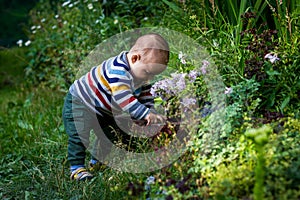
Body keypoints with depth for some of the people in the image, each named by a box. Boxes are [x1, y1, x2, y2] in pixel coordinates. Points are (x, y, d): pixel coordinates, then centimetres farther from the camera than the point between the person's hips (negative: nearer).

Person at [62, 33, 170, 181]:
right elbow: (124, 99, -48)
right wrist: (146, 114, -52)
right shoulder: (118, 70, -39)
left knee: (113, 135, 12)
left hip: (105, 110, 9)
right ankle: (76, 167, -9)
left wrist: (151, 115, -16)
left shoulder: (140, 71, -8)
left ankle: (98, 161, 30)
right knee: (80, 133, -22)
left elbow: (146, 95, 1)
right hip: (79, 102, -9)